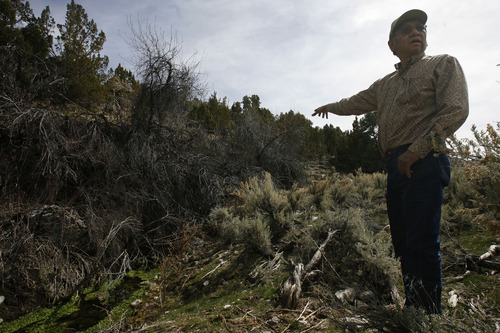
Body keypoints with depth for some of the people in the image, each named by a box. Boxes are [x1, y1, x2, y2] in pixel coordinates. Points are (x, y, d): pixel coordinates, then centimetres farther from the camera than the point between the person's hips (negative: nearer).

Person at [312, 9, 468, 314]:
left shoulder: (444, 64, 6)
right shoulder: (385, 84, 24)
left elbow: (456, 110, -8)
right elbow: (356, 103, 39)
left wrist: (416, 150, -14)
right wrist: (332, 107, 52)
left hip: (422, 163, -7)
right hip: (396, 167, 7)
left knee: (421, 241, -11)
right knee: (402, 240, 7)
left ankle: (432, 314, 0)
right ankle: (413, 306, 17)